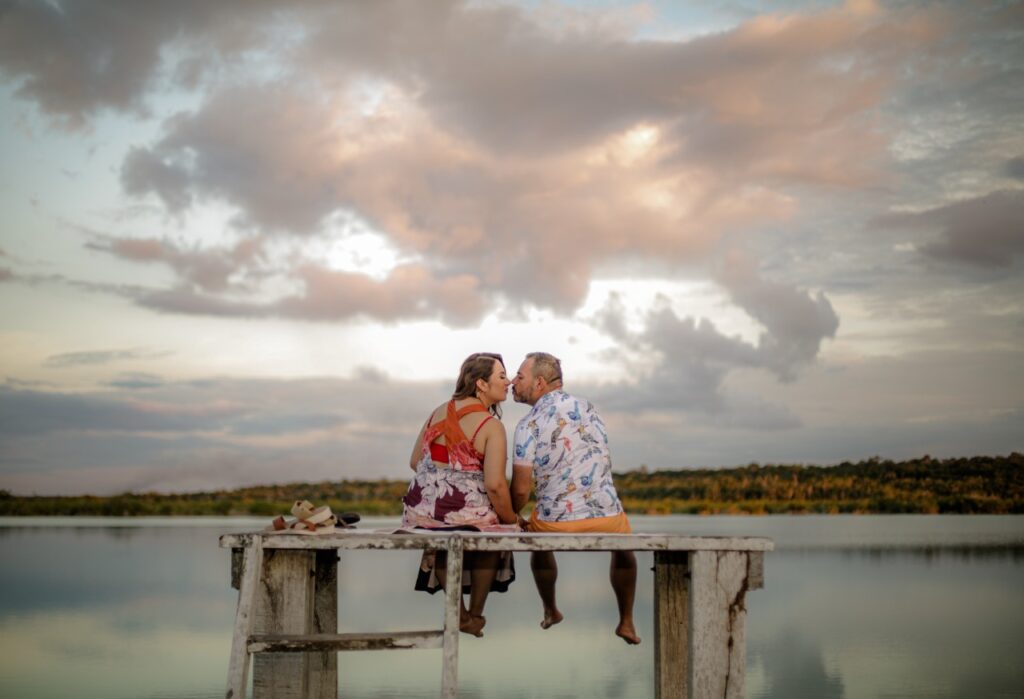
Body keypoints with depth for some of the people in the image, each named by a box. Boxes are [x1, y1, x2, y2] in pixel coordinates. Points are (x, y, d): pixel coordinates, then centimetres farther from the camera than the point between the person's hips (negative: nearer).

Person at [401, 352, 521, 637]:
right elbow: (495, 485, -18)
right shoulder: (491, 426, -12)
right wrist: (511, 520, -2)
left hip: (422, 511, 5)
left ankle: (459, 613, 40)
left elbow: (415, 461, 12)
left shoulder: (439, 411, 6)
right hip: (465, 514, -4)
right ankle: (475, 616, 33)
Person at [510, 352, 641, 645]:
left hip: (555, 523, -3)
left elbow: (521, 489, -9)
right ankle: (626, 622, 35)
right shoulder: (587, 407, 7)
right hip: (606, 516, 3)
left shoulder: (529, 425, -8)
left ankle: (550, 612, 47)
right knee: (623, 548, 36)